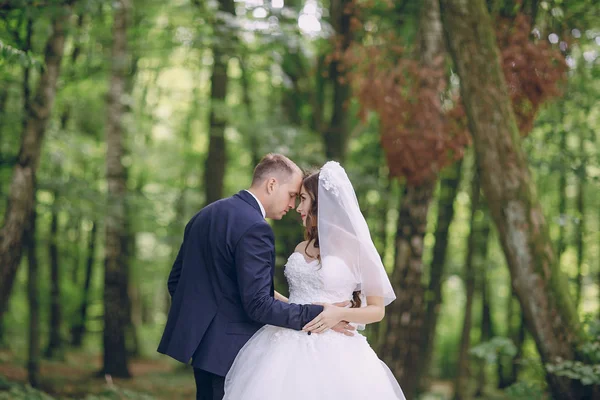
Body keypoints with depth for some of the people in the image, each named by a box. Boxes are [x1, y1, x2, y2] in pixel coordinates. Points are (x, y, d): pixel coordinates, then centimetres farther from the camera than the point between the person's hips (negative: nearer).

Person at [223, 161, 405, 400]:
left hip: (331, 354, -5)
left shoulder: (356, 249, -3)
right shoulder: (301, 249, 14)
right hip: (288, 350, 5)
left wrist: (340, 314, -15)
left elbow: (377, 310, -2)